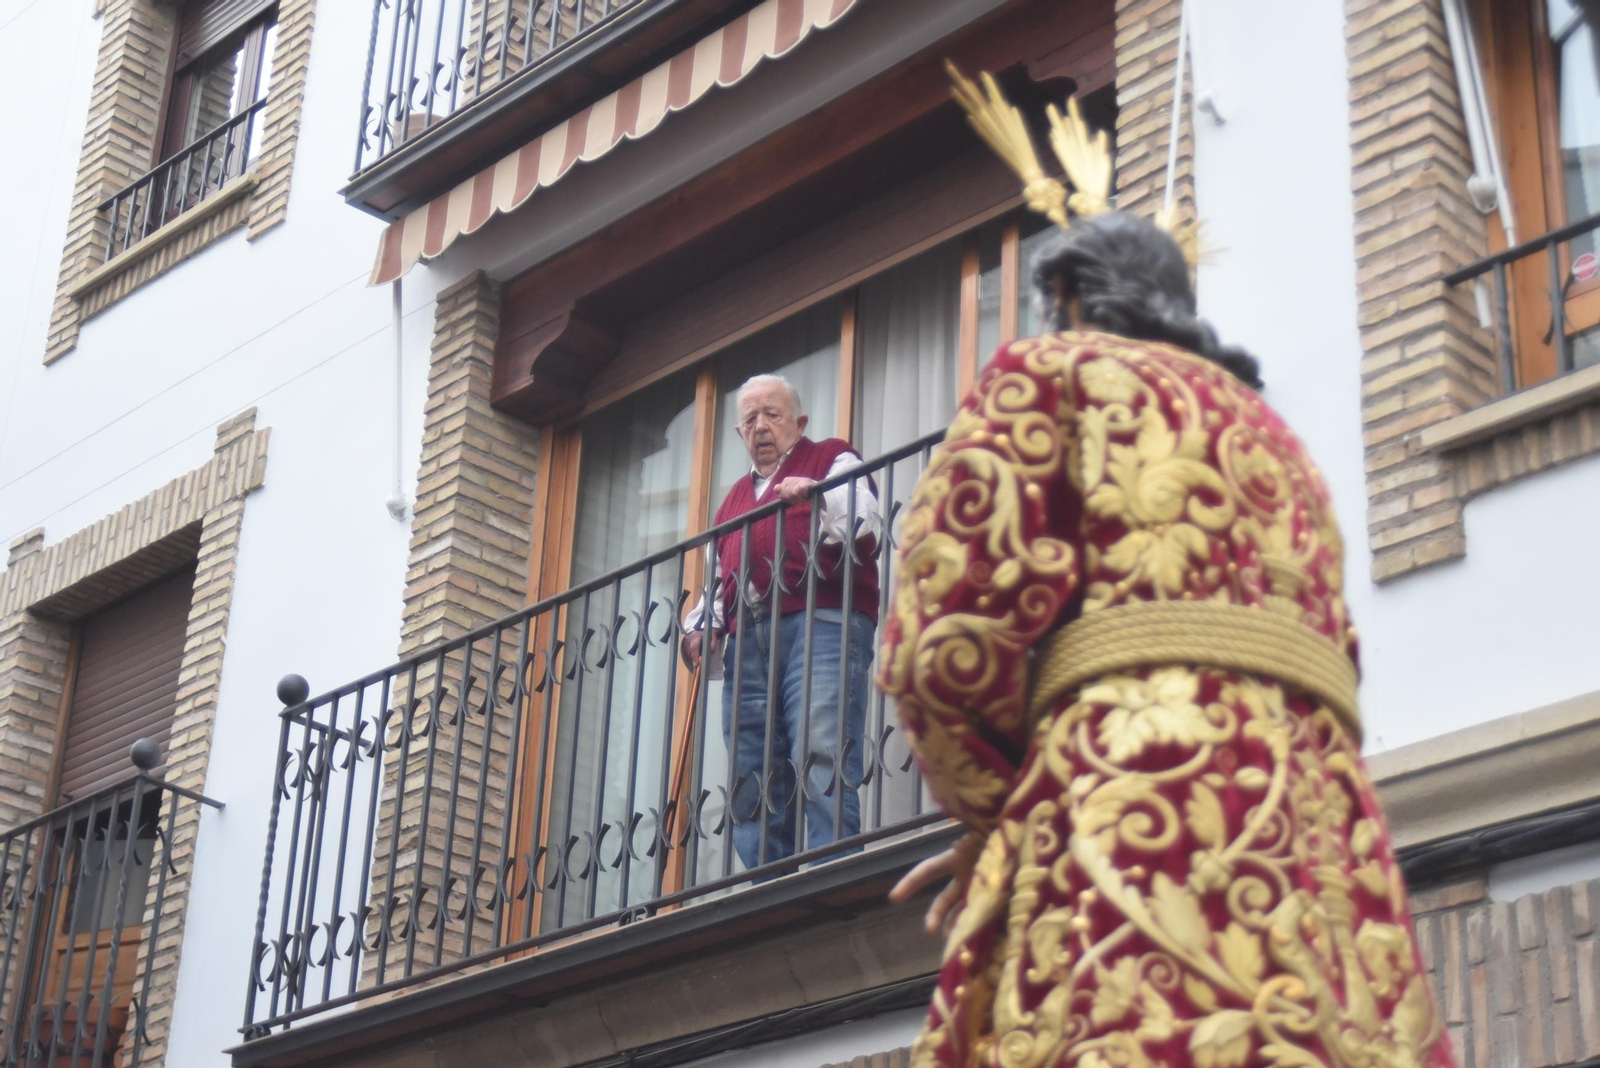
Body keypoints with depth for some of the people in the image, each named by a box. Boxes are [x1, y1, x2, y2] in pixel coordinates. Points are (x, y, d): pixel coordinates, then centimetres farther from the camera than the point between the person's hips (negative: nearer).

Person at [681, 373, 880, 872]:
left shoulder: (831, 458, 16)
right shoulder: (735, 497, 33)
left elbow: (864, 521, -2)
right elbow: (720, 578, 35)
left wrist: (817, 496, -19)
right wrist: (700, 626, 17)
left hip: (820, 624, -6)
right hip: (749, 639, 6)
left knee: (820, 758, -20)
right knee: (751, 781, -1)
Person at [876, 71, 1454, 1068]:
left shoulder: (1047, 370, 14)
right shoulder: (1270, 429, 34)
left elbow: (949, 633, -2)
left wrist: (994, 806, 16)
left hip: (1144, 782, -7)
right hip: (1323, 823, 7)